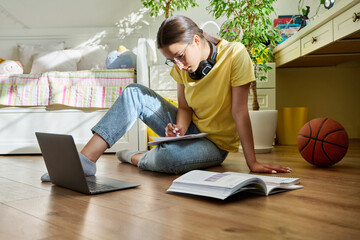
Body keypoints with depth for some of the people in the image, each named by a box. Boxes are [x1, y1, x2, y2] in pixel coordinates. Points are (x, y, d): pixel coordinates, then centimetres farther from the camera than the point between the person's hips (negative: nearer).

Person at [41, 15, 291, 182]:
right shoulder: (183, 65, -4)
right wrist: (179, 130, -21)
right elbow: (184, 107, 1)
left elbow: (240, 111, -23)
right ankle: (86, 159, -15)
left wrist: (253, 162, -22)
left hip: (216, 144, -5)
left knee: (170, 157, -39)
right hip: (191, 129, 6)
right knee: (135, 92, -9)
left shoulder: (235, 55, -21)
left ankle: (135, 157, -3)